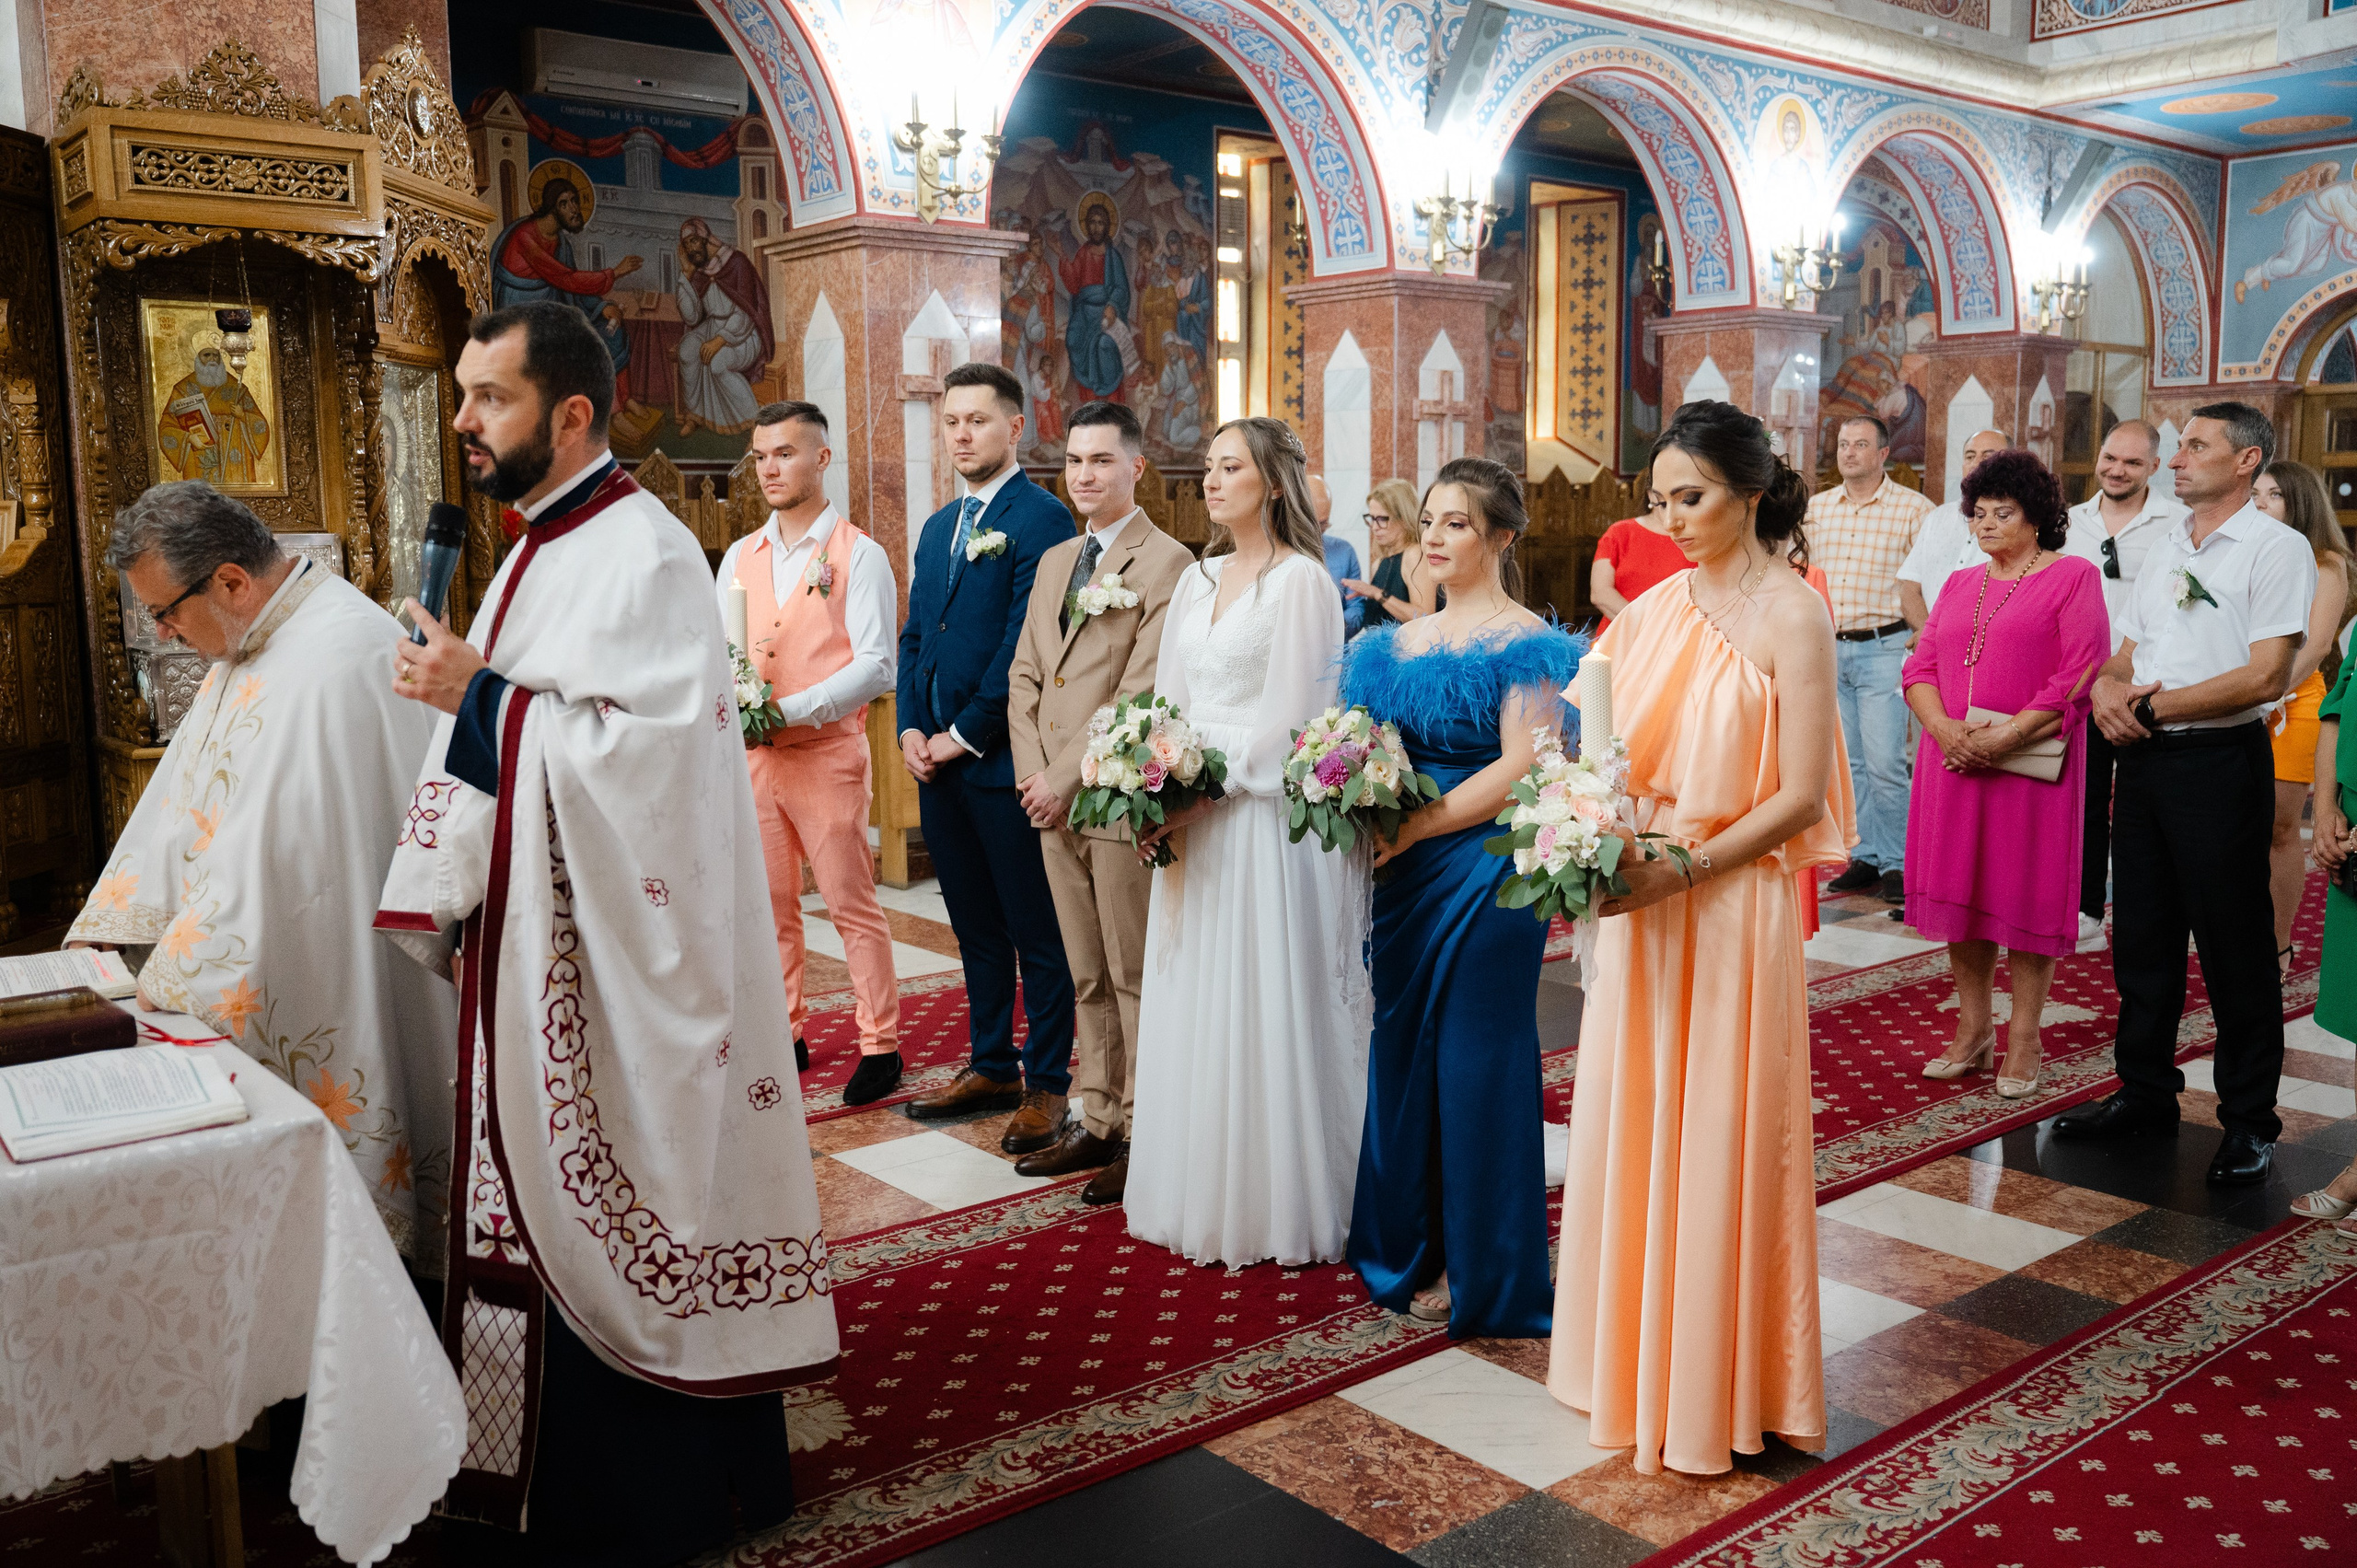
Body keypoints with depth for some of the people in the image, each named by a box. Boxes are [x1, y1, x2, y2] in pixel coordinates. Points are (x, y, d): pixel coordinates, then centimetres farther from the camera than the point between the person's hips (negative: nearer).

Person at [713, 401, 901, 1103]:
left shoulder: (859, 556, -3)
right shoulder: (739, 558, 13)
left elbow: (874, 666, -11)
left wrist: (786, 711, -19)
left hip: (827, 752, -5)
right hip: (752, 755, 5)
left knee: (852, 905, -1)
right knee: (770, 906, 11)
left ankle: (881, 1045, 8)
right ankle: (785, 1037, 23)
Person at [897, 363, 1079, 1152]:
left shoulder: (1041, 518, -8)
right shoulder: (937, 527, 18)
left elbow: (1025, 643, -15)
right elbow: (915, 636, 18)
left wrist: (967, 733, -13)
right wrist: (911, 728, 4)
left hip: (1004, 759, -8)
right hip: (939, 760, 8)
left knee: (1036, 931, 2)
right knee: (975, 928, 16)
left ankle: (1047, 1083, 12)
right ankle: (992, 1067, 27)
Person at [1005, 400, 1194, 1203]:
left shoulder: (1167, 562, -8)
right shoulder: (1054, 561, 17)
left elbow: (1142, 691, -15)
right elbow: (1024, 674, 15)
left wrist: (1066, 777, -14)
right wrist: (1033, 775, 1)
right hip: (1054, 802, 7)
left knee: (1135, 977, 1)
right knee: (1087, 977, 14)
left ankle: (1144, 1137, 10)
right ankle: (1095, 1122, 23)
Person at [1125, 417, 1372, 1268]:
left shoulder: (1300, 580, -7)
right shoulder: (1197, 580, 15)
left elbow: (1290, 719, -13)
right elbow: (1166, 700, 14)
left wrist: (1209, 793, -17)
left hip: (1263, 815, -7)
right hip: (1192, 817, 7)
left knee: (1264, 1007, -1)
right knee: (1192, 1007, 10)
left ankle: (1276, 1205, 12)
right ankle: (1198, 1193, 22)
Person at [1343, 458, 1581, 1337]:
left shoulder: (1522, 644, -8)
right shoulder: (1402, 642, 14)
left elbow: (1521, 768, -17)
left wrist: (1413, 829, -19)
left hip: (1484, 870, -7)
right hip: (1405, 874, 7)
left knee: (1475, 1057, 1)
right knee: (1402, 1047, 13)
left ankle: (1477, 1269, 15)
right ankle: (1409, 1242, 30)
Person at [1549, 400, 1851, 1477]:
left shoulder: (1790, 617, -9)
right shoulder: (1655, 608, 8)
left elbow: (1802, 796, -13)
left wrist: (1680, 870, -18)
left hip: (1729, 907, -5)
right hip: (1636, 902, 5)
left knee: (1717, 1137, 4)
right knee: (1632, 1122, 12)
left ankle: (1716, 1386, 22)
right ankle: (1634, 1356, 29)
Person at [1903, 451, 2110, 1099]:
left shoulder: (2073, 577, -1)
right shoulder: (1959, 585, 17)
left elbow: (2082, 676, -10)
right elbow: (1921, 666, 10)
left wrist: (2006, 736, -18)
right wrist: (1943, 727, -10)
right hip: (1953, 762, 5)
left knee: (2027, 893, 0)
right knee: (1961, 890, 8)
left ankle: (2024, 1036, 11)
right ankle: (1974, 1028, 20)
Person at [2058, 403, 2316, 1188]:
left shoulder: (2277, 548, -6)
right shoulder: (2164, 550, 16)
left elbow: (2265, 677, -15)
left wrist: (2154, 705, -14)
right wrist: (2108, 687, -6)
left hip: (2220, 762, -7)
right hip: (2144, 761, 7)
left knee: (2234, 945, 0)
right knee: (2141, 936, 12)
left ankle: (2249, 1120, 11)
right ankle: (2145, 1093, 25)